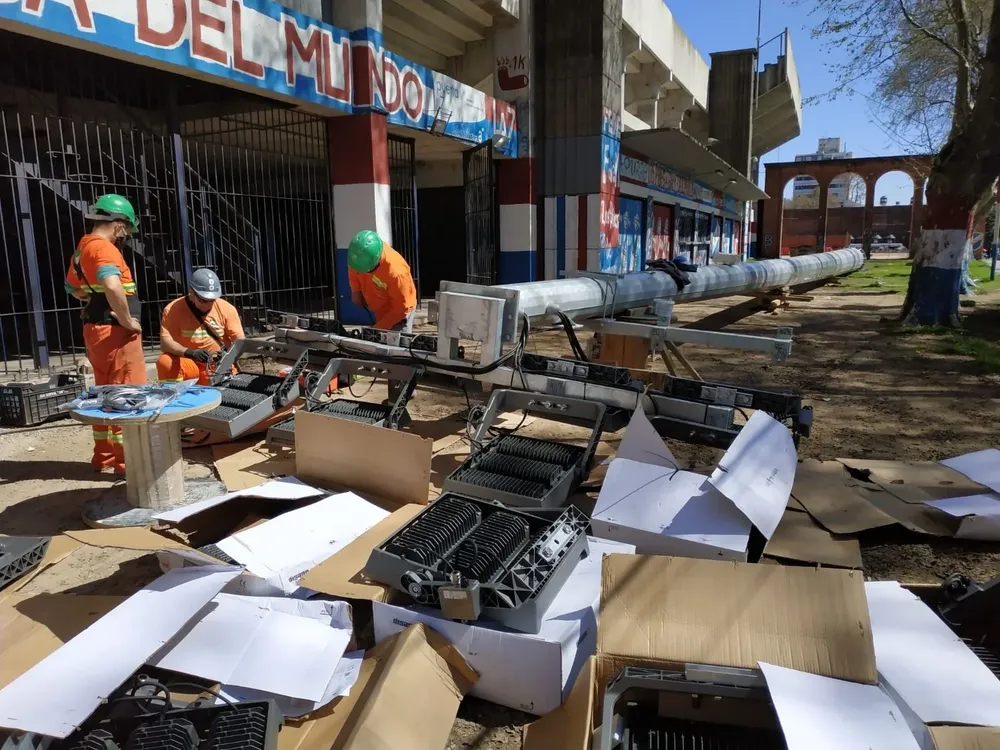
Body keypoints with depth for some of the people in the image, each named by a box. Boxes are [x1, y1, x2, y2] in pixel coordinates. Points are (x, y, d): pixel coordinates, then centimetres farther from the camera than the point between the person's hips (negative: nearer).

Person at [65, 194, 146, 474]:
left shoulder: (83, 247, 14)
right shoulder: (103, 248, -16)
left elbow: (73, 287, 30)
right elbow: (113, 286, -36)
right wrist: (127, 321, -23)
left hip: (95, 330, 10)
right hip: (115, 332, -10)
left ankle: (104, 455, 26)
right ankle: (127, 460, 0)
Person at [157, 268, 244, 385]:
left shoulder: (226, 308, -4)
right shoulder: (172, 310, -7)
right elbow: (165, 343, -15)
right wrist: (190, 353, -34)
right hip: (188, 363, 0)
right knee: (165, 363, -28)